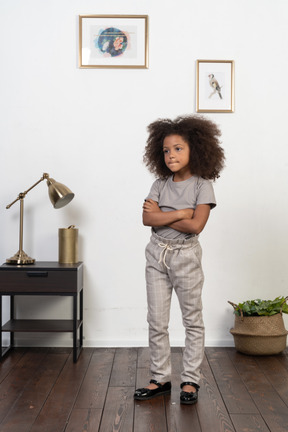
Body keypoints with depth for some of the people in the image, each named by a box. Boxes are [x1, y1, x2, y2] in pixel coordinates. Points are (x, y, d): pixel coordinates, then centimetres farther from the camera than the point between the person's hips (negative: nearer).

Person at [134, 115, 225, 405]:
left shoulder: (202, 185, -7)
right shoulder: (161, 184, 3)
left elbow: (195, 226, -19)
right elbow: (147, 219, -10)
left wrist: (160, 214, -12)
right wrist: (181, 213, -17)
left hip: (185, 256, -4)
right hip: (157, 255, 4)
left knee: (193, 321, 6)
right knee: (156, 321, 8)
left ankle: (191, 380, 18)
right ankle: (161, 379, 20)